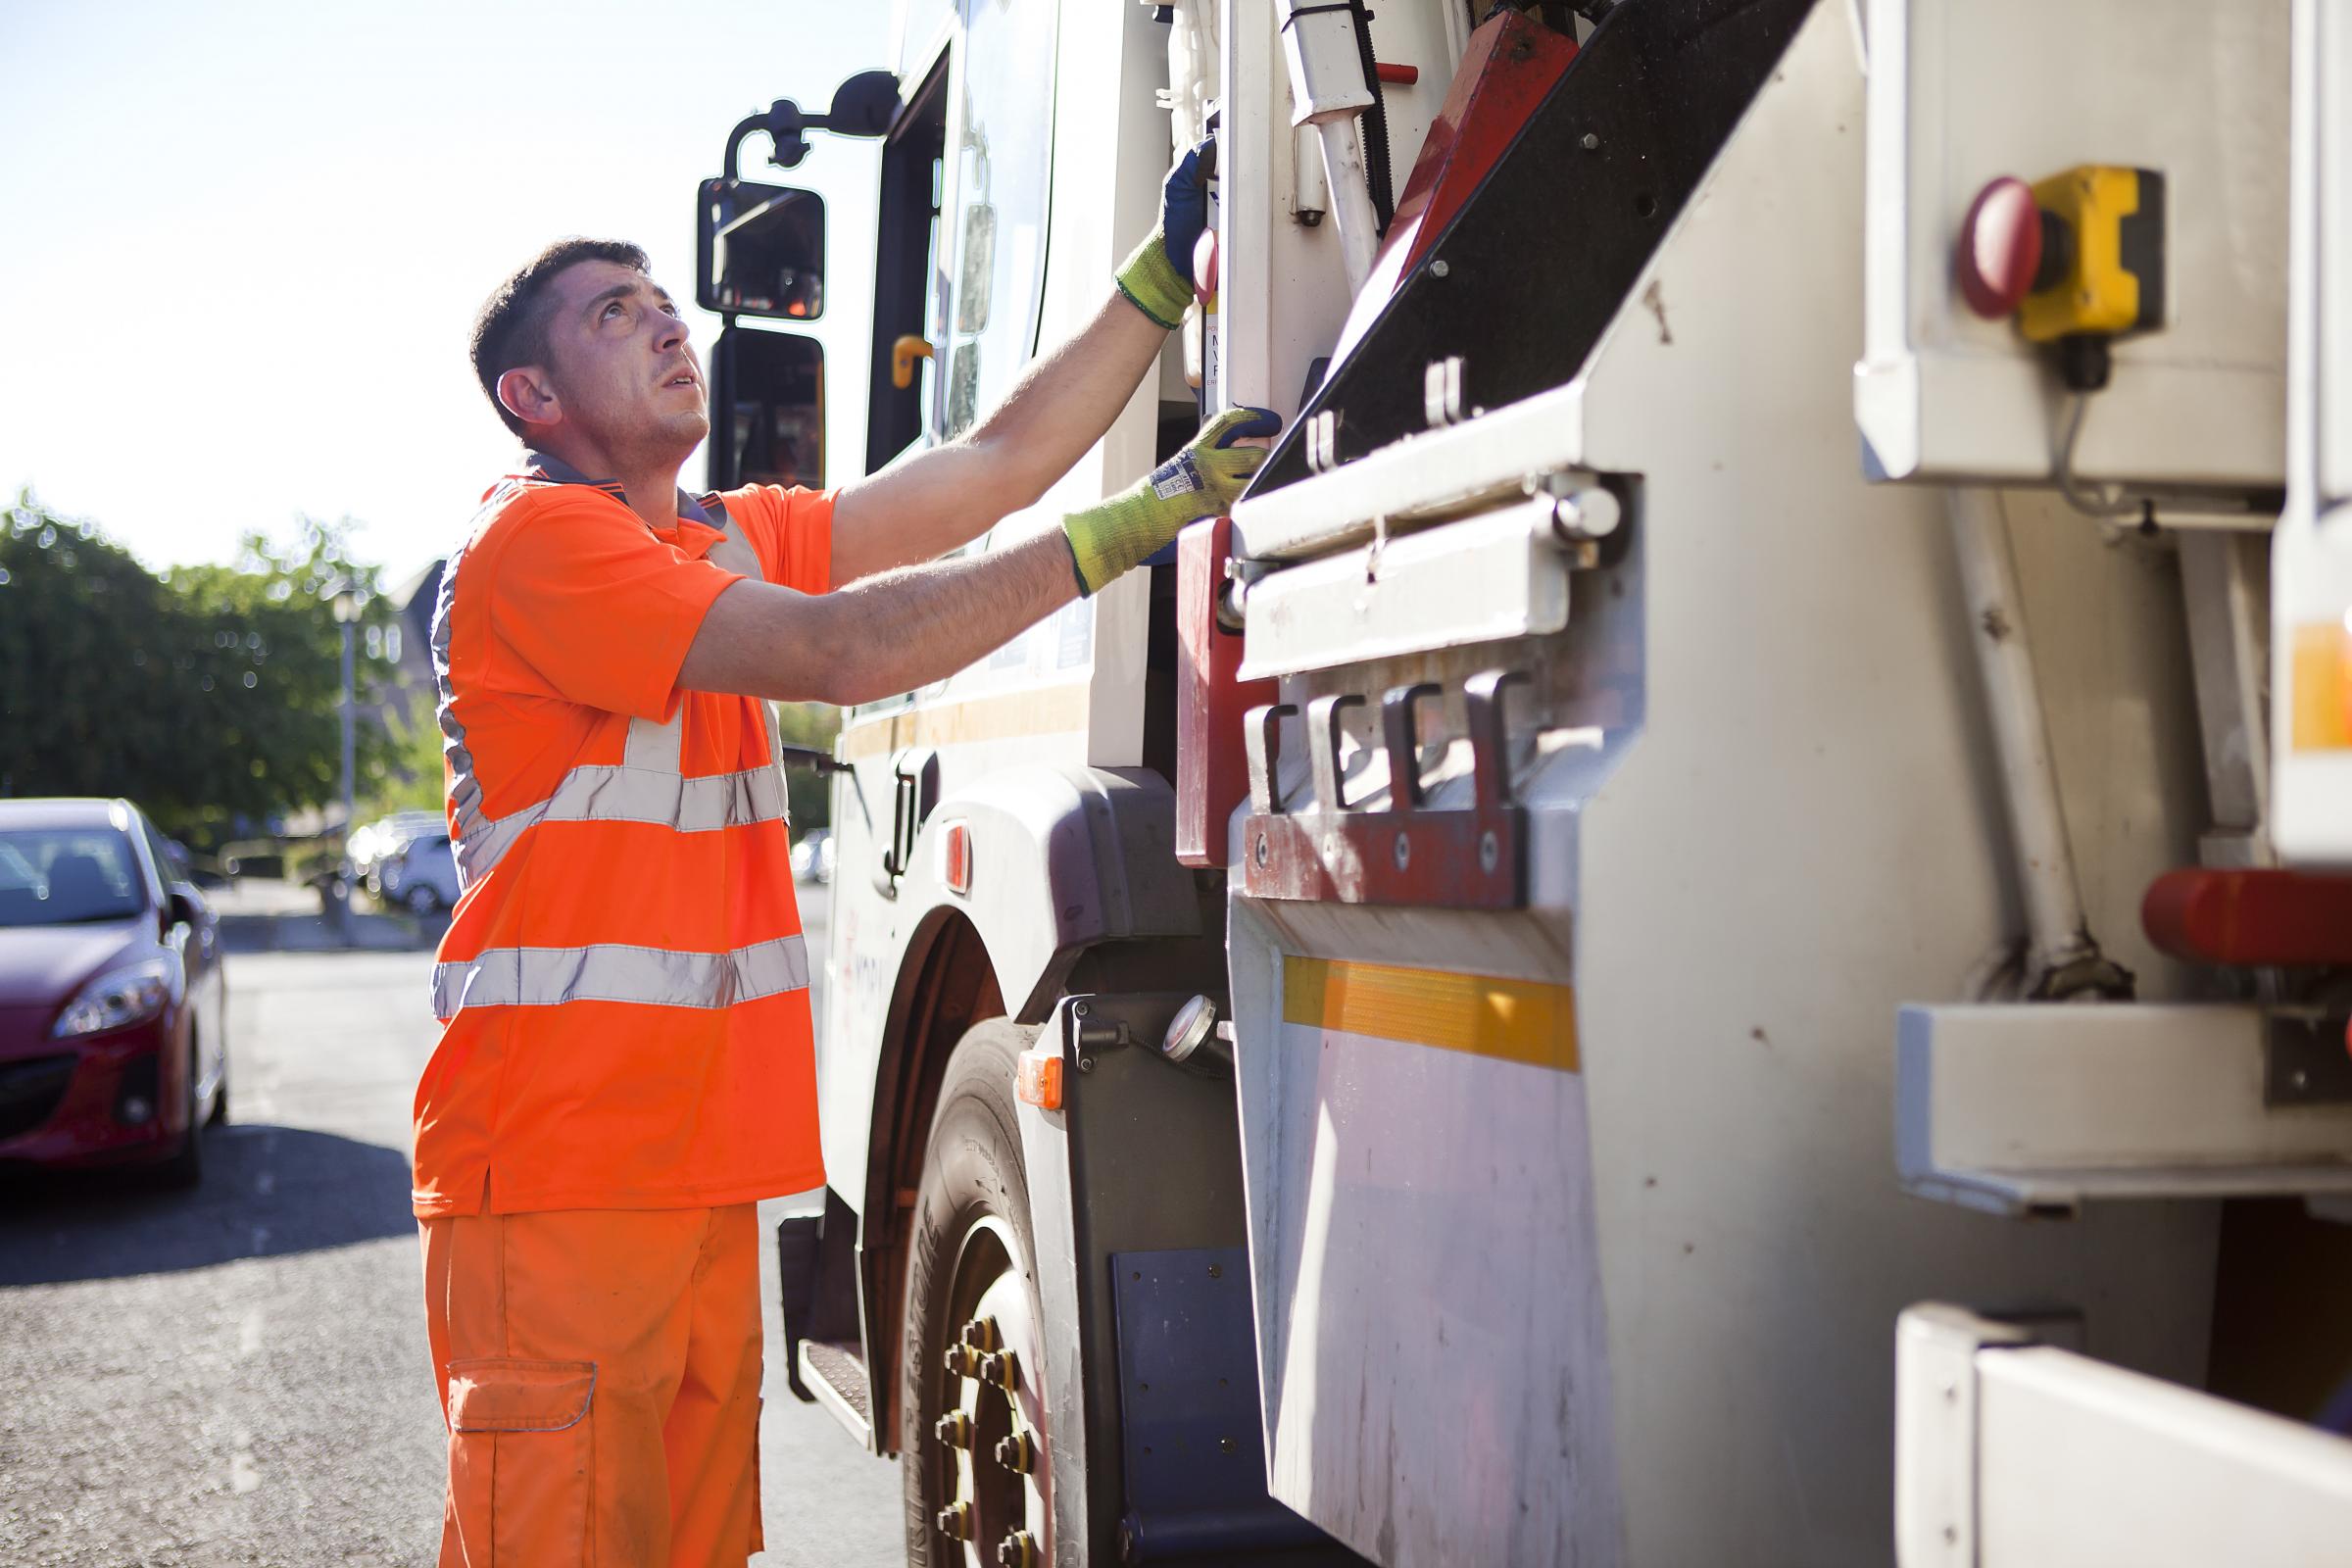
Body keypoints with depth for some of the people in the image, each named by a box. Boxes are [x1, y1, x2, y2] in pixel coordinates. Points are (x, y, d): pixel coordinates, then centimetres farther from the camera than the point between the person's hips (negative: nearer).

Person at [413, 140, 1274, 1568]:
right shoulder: (535, 541, -8)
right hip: (556, 1173, -8)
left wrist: (1161, 275, 11)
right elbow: (838, 652, -19)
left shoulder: (731, 539, 18)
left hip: (701, 1164, 8)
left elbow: (993, 467, 15)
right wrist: (1122, 530, -18)